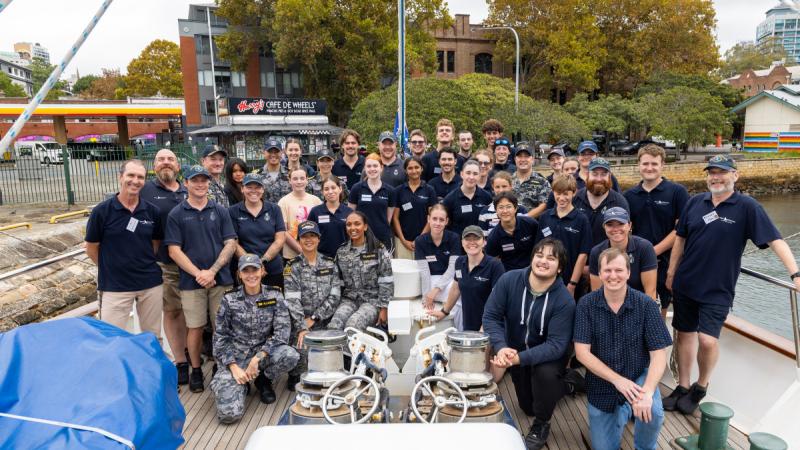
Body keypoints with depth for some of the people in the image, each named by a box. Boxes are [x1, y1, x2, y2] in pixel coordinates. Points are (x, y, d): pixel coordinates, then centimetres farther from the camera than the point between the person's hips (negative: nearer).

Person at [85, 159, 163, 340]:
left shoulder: (152, 211, -1)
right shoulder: (102, 211, -9)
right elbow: (92, 249, 1)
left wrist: (144, 266, 5)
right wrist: (112, 269, 7)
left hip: (151, 284, 3)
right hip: (114, 286, -2)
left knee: (153, 338, 14)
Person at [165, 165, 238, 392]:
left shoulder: (220, 211, 6)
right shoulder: (176, 214, 2)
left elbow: (230, 244, 1)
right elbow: (174, 251, -3)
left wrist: (212, 271, -11)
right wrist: (198, 274, -12)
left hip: (221, 279, 1)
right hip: (191, 280, -1)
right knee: (195, 328, 6)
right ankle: (196, 370, 22)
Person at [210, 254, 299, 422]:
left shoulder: (274, 295, -3)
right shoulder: (229, 299, -4)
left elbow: (283, 331, -12)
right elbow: (220, 337, 0)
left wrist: (257, 358, -21)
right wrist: (234, 367, -12)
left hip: (264, 351, 1)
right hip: (235, 356, -1)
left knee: (291, 356, -31)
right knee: (229, 413, -21)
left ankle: (263, 380, 2)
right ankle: (242, 384, 14)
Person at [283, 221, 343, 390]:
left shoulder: (330, 264, 8)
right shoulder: (292, 267, 1)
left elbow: (335, 296, -1)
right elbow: (292, 300, -10)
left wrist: (314, 318, -10)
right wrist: (302, 327, -22)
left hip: (325, 322, 2)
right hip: (300, 324, -2)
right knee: (302, 359, -21)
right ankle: (295, 378, 9)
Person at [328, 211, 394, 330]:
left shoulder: (378, 250, -3)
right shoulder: (341, 252, 10)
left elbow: (386, 283, -5)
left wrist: (383, 308, -9)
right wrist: (335, 304, 8)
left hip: (372, 299, -3)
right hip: (348, 299, 3)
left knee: (352, 324, -31)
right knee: (334, 325, -27)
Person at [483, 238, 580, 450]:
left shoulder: (564, 300, -30)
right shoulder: (509, 280, -25)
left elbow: (556, 345, -33)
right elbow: (491, 316, -22)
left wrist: (520, 358, -47)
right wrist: (501, 347, -39)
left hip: (549, 353, -3)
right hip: (516, 348, 3)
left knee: (545, 373, -38)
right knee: (528, 407, 17)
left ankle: (541, 424, -7)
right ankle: (569, 382, 43)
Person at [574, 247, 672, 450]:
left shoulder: (646, 305, -13)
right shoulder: (586, 304, -13)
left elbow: (659, 354, -15)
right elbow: (582, 352, -14)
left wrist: (647, 391, -30)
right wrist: (617, 380, -23)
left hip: (638, 376, -1)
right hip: (601, 384, 1)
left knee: (652, 411, -32)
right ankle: (623, 413, 36)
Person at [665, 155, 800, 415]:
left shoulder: (747, 207, -8)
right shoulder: (695, 202, 2)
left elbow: (775, 240, -13)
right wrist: (671, 271, 11)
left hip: (718, 289, -3)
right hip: (685, 284, 4)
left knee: (708, 340, -13)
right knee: (685, 334, 12)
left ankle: (701, 387, 15)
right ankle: (682, 388, 28)